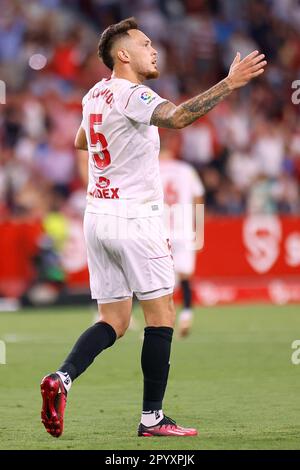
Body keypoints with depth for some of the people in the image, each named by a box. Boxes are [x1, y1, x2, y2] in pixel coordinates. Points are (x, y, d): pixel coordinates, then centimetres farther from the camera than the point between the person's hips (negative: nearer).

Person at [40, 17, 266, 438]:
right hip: (134, 218, -8)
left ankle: (62, 378, -12)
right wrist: (230, 83, -35)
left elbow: (80, 142, 32)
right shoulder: (132, 96, -13)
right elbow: (178, 117, -33)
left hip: (97, 216, 8)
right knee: (161, 314, 1)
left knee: (113, 321, 9)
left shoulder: (94, 96, 13)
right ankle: (152, 418, 1)